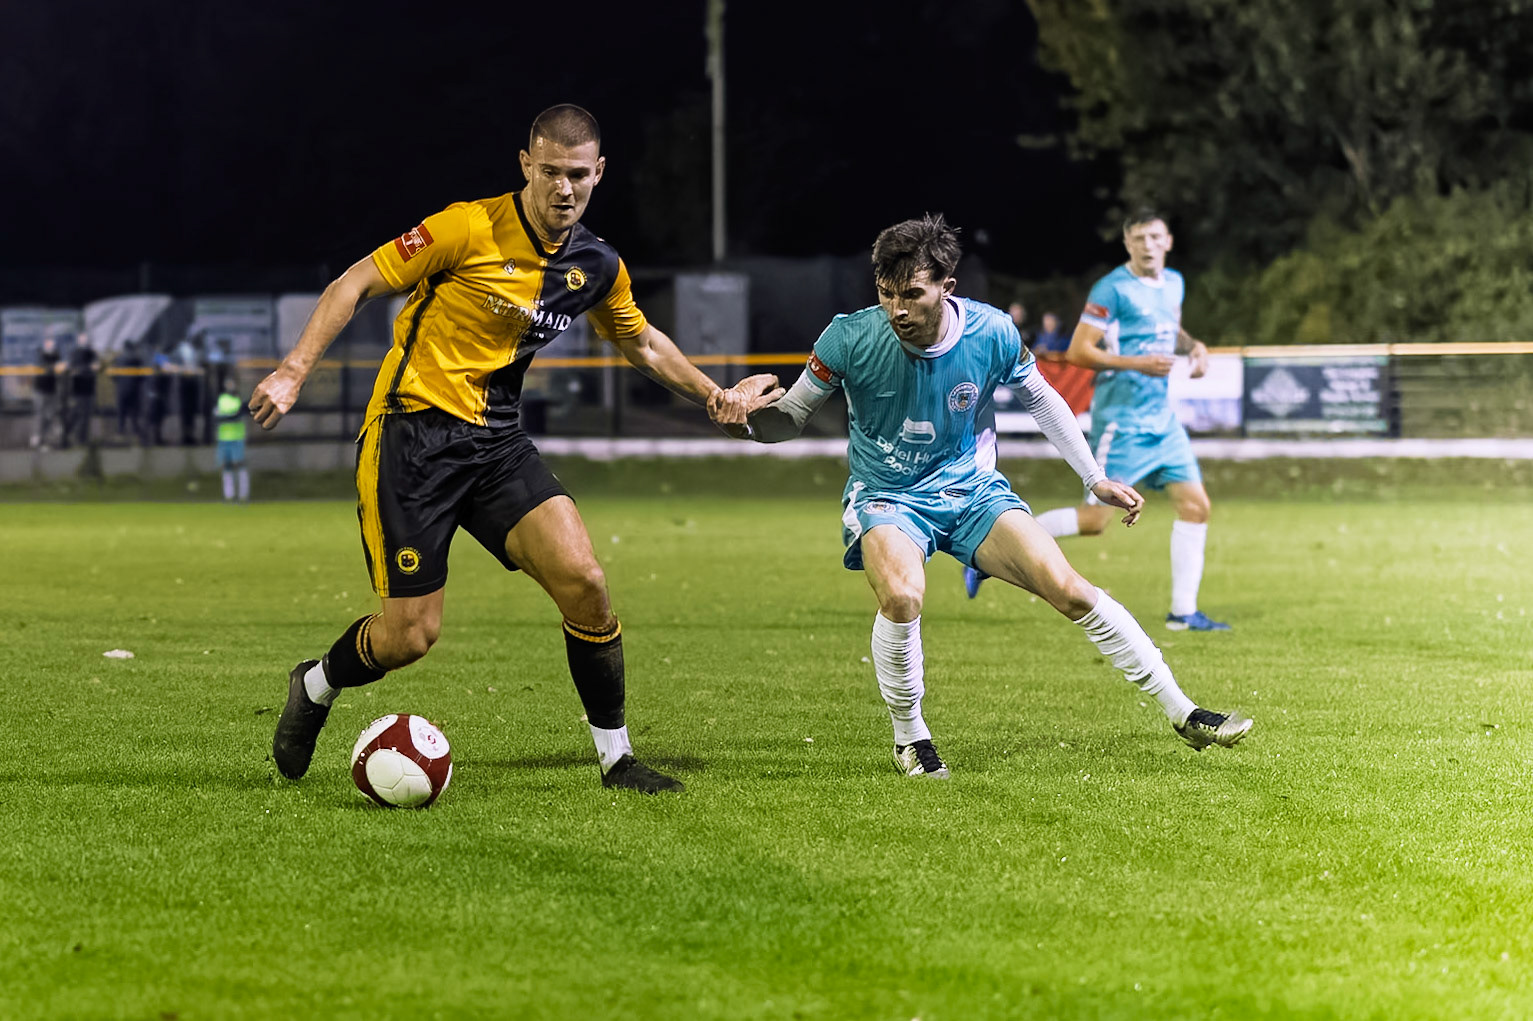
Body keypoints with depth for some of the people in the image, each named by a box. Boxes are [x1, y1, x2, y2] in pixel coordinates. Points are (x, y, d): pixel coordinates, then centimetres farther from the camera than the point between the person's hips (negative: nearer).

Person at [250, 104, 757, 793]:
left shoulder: (598, 267, 4)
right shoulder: (470, 230, -14)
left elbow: (641, 341, 25)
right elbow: (355, 284, -10)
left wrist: (711, 392, 12)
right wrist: (293, 372, -18)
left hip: (497, 440, 5)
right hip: (410, 433, -5)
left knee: (584, 583, -13)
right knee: (410, 635, -8)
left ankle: (615, 758, 1)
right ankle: (316, 686, 26)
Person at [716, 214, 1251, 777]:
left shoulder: (992, 334, -14)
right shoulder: (851, 338, -19)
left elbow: (1040, 399, 6)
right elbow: (792, 416, -6)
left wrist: (1096, 480, 9)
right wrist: (748, 418, -29)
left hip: (972, 490, 2)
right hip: (885, 497, -2)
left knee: (1070, 591, -14)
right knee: (901, 597, -33)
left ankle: (1182, 713, -1)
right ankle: (909, 737, -7)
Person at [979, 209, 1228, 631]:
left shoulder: (1173, 284, 11)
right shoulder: (1113, 289, -12)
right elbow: (1079, 351, -14)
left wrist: (1193, 346, 9)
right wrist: (1139, 363, -21)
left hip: (1162, 418, 8)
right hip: (1121, 419, -7)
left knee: (1195, 505, 1)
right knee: (1094, 519, -9)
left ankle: (1183, 611, 7)